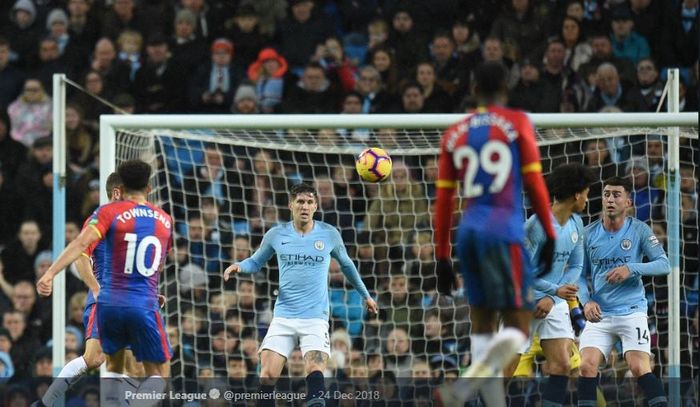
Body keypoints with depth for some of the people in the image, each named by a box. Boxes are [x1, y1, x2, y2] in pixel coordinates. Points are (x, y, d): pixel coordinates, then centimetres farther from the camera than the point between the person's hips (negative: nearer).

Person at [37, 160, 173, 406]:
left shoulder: (110, 212, 1)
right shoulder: (165, 220, 11)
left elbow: (82, 243, -16)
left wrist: (50, 273, -24)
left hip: (109, 303, 0)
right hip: (145, 307, 0)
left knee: (114, 366, 22)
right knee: (158, 374, 9)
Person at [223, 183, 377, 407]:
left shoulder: (329, 234, 2)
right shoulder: (276, 235, 3)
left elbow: (346, 264, 19)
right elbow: (256, 261, 17)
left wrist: (365, 294, 27)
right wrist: (239, 266, -6)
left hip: (316, 319, -1)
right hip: (283, 318, 1)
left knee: (315, 372, -21)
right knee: (268, 375, -10)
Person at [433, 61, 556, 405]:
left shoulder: (454, 134, 14)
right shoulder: (517, 123, 3)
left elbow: (443, 200, 13)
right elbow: (534, 183, -2)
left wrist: (442, 258, 17)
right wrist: (549, 235, 5)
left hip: (468, 233, 4)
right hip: (503, 232, -4)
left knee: (481, 323, 13)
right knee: (518, 327, -4)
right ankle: (479, 373, -33)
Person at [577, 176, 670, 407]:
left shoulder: (639, 230, -3)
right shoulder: (589, 234, 4)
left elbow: (664, 264, -7)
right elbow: (581, 275, 10)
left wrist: (631, 269, -21)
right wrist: (586, 301, -8)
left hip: (631, 312, -3)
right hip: (599, 315, 3)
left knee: (639, 368, -16)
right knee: (587, 366, -11)